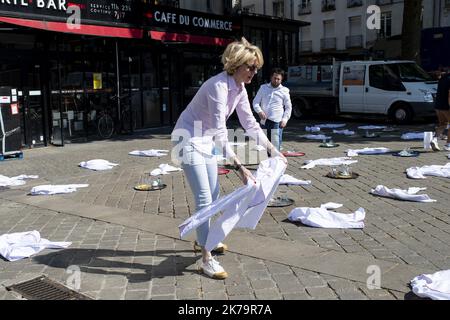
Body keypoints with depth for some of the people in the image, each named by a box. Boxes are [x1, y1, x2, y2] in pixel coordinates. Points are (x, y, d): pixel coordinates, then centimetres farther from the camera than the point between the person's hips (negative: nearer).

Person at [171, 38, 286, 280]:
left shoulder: (240, 88, 0)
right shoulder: (219, 87, -28)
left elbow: (250, 123, 8)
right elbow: (220, 133, -33)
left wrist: (272, 149, 7)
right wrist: (239, 167, -37)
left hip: (206, 141, 9)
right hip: (189, 140, -9)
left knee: (213, 195, 17)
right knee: (204, 199, -12)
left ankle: (204, 239, 37)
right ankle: (206, 260, -4)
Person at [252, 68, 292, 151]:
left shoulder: (284, 91, 6)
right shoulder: (263, 88, 11)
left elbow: (288, 107, 8)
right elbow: (255, 102, 10)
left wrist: (285, 119, -6)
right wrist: (259, 111, -10)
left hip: (277, 122, -2)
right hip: (264, 121, 3)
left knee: (275, 146, -10)